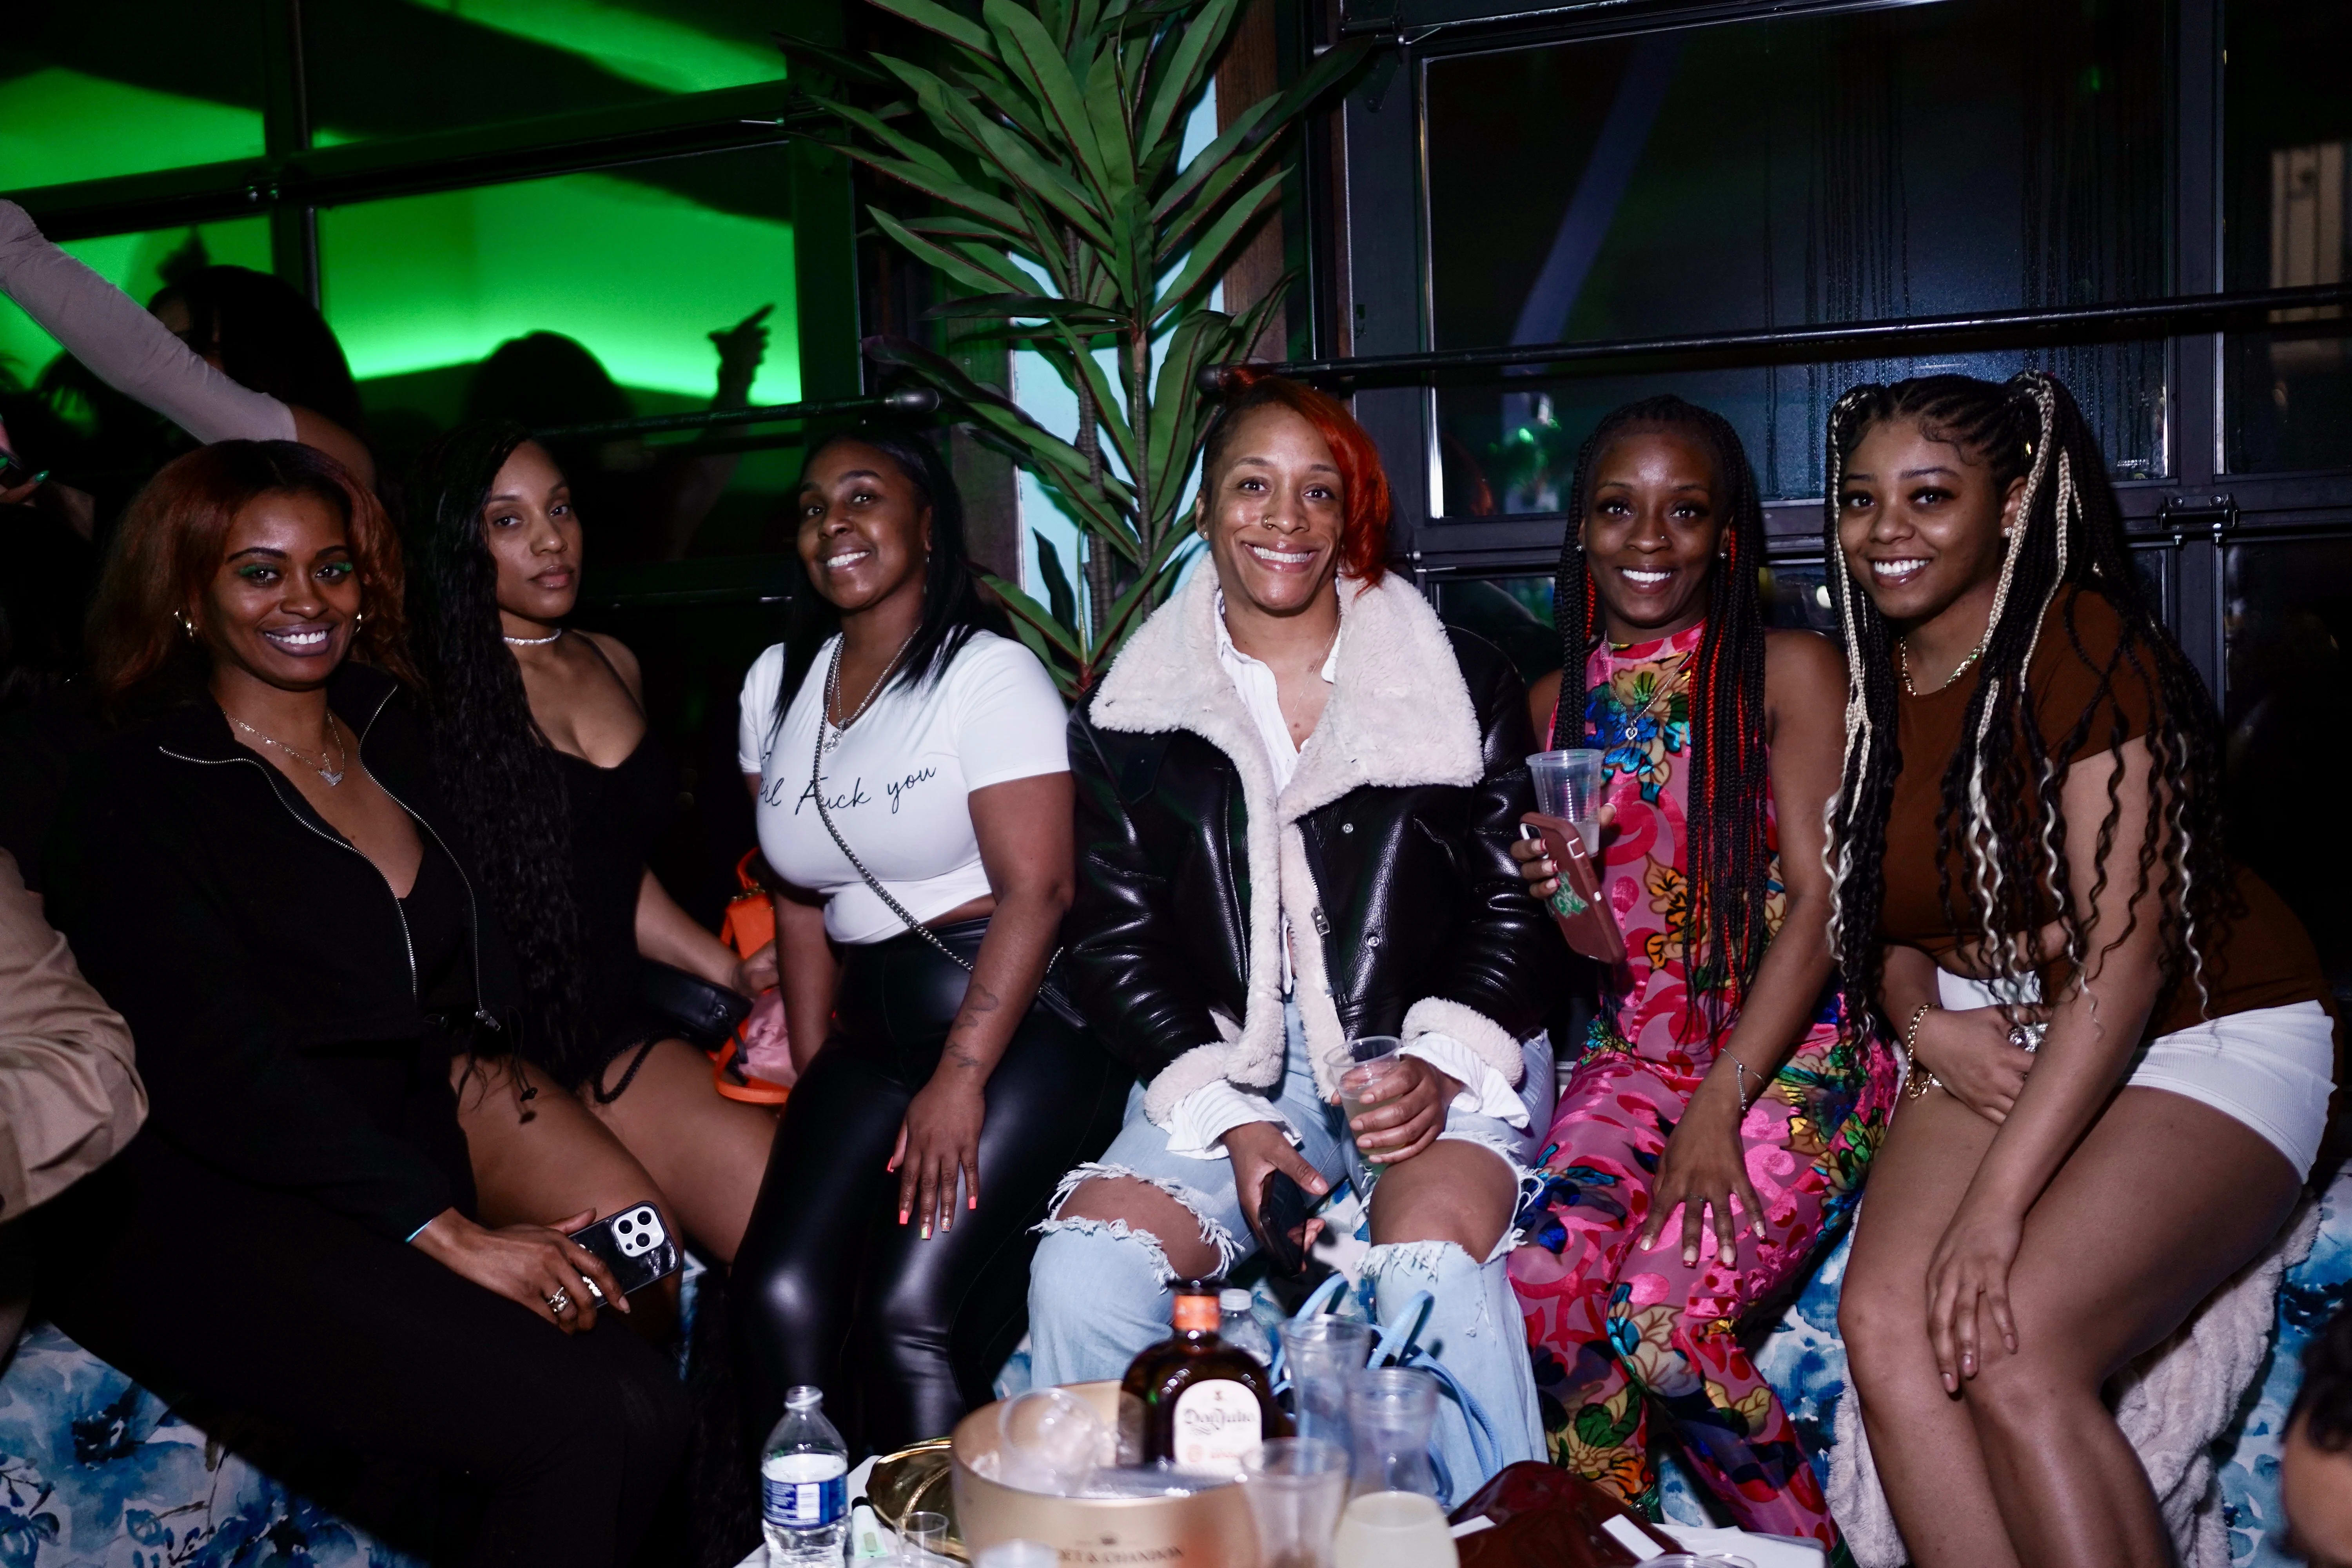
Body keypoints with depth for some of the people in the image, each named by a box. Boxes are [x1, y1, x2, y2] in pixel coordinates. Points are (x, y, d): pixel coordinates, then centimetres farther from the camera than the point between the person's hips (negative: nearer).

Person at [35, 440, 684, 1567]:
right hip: (196, 1222, -6)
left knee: (645, 1406, -18)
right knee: (582, 1420, -25)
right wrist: (448, 1232, -20)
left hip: (401, 1178, 6)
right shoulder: (134, 793, -3)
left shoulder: (387, 728, 15)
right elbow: (219, 1071, -14)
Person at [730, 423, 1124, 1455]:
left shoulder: (991, 674, -8)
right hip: (873, 1036, 6)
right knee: (777, 1297, -11)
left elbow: (1037, 890, -14)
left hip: (1021, 1022, -6)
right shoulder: (777, 685, 12)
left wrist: (961, 1078, -19)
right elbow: (802, 901, 15)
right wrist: (813, 1079, 9)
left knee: (910, 1313, -17)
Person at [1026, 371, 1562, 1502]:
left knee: (1435, 1274, -32)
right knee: (1079, 1277, -22)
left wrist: (1440, 1066, -13)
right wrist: (1229, 1118, -8)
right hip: (1222, 1070, 2)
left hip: (1436, 1062, -1)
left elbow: (1519, 907, 5)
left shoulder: (1466, 686, 7)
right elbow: (1117, 941, 5)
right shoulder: (1128, 715, 9)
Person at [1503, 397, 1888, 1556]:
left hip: (1797, 1052, -4)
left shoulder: (1787, 671, -2)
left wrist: (1721, 1105, -17)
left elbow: (1818, 900, -10)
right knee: (1543, 1292, -19)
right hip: (1634, 1053, 4)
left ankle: (1808, 1551, 3)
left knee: (1659, 1313, -22)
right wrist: (1548, 891, -10)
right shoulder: (1560, 703, 11)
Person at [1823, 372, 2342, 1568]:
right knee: (1884, 1320, -20)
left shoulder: (2086, 645, -16)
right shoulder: (1869, 683, 5)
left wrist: (1996, 1205, -27)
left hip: (2203, 1039, -5)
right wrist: (1925, 1025, -10)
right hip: (1996, 1044, 6)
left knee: (2014, 1352, -26)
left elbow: (2125, 956, -22)